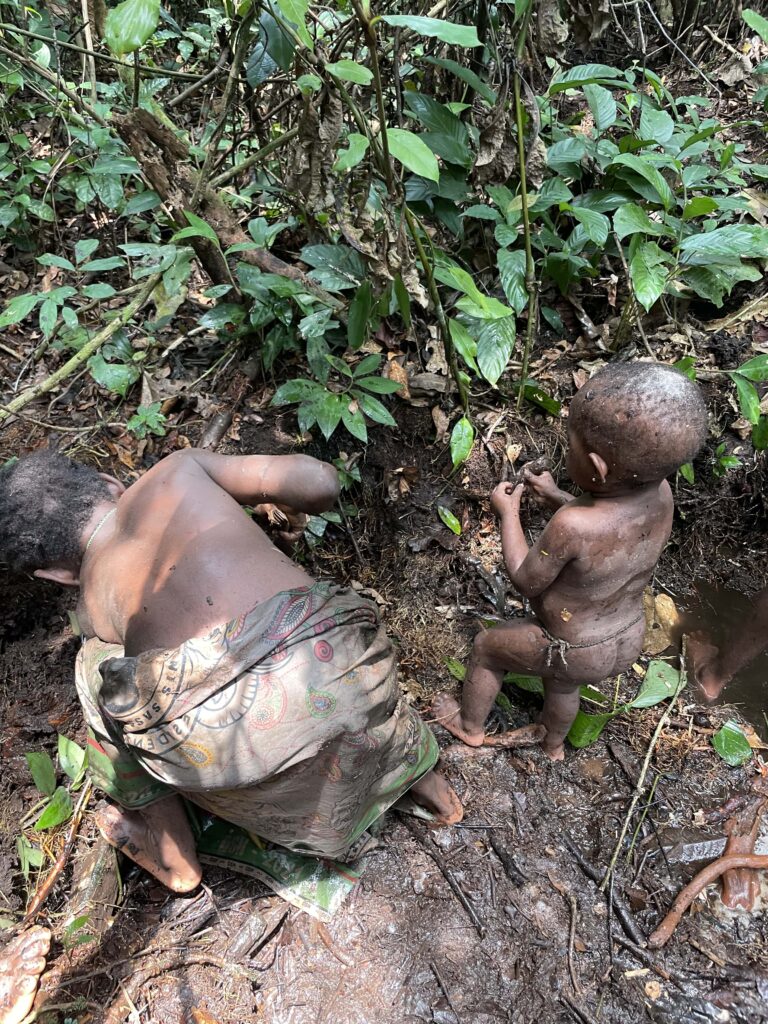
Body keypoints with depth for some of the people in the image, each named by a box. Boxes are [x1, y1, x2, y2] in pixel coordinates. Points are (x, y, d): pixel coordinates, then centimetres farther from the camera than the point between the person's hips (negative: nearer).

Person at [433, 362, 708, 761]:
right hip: (627, 640, 6)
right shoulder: (660, 493, -19)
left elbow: (527, 581, -21)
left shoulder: (571, 525, -40)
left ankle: (470, 726, 45)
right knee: (563, 687, 35)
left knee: (485, 647, 21)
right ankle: (554, 744, 64)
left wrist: (508, 512, -13)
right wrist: (554, 497, -2)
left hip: (573, 651, -6)